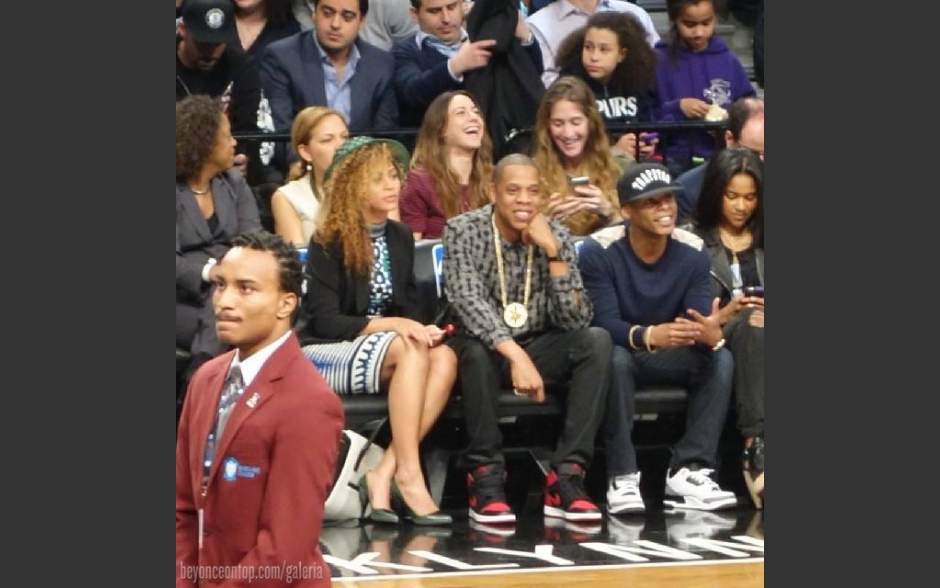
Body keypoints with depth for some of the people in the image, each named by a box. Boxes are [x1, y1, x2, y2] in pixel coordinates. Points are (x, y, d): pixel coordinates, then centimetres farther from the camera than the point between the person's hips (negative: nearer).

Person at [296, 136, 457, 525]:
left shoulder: (400, 237, 10)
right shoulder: (328, 242, -8)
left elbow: (409, 307, 14)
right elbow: (324, 321, -14)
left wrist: (422, 329, -11)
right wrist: (390, 325, -25)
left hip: (385, 348, 6)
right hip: (324, 353, -6)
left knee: (445, 358, -25)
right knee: (408, 351, -34)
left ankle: (384, 474, -31)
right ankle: (408, 476, -35)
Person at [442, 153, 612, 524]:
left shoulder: (555, 236, -4)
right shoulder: (463, 231, -13)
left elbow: (576, 320, -12)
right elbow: (470, 305, -27)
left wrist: (553, 253, -22)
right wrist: (516, 355, -41)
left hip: (539, 347, 3)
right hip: (484, 350, -3)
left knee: (597, 341, -23)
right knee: (476, 348, -37)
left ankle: (566, 478, -27)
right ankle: (486, 480, -27)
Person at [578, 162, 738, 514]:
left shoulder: (692, 252, -10)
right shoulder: (599, 251, -20)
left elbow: (700, 320, -16)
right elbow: (605, 322, -28)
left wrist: (712, 334, -43)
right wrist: (648, 336, -49)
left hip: (667, 356, 4)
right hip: (618, 351, -4)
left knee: (720, 358, -23)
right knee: (616, 358, -38)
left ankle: (687, 471, -26)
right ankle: (622, 477, -33)